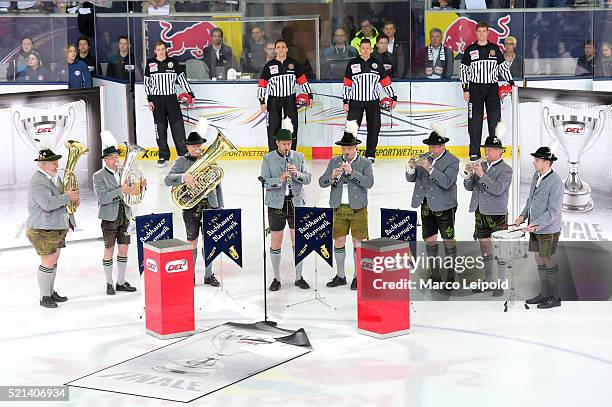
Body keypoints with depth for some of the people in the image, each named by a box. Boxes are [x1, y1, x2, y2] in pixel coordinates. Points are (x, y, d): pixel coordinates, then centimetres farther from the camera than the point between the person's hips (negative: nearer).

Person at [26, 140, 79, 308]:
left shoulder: (54, 177, 12)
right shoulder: (38, 182, -20)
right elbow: (47, 204, -32)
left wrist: (73, 198, 6)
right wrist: (67, 197, -22)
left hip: (57, 227, 10)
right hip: (42, 229, -10)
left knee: (54, 260, 16)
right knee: (48, 262, -6)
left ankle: (51, 292, 28)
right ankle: (44, 297, 4)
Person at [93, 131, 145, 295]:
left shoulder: (124, 172, 8)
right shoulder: (99, 176, -7)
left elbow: (133, 193, 13)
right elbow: (102, 198, -19)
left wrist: (141, 186, -8)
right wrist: (121, 190, -28)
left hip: (125, 217, 5)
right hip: (109, 218, -5)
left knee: (124, 250, 8)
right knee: (109, 251, 3)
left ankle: (121, 282, 17)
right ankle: (109, 284, 12)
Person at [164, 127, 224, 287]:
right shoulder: (182, 161, 1)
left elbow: (217, 184, 13)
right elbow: (168, 180, -10)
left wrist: (220, 207, 10)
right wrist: (184, 177, -28)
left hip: (210, 205, 2)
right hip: (191, 206, -2)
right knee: (192, 241, 3)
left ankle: (208, 275, 17)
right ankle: (190, 275, 13)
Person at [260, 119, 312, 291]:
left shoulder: (299, 157, 5)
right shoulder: (268, 159, -2)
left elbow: (308, 179, 2)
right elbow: (264, 182, -8)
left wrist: (297, 174, -18)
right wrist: (280, 180, -25)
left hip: (296, 203, 2)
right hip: (276, 204, -2)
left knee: (298, 241, 6)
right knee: (276, 242, 3)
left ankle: (299, 277, 17)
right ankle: (277, 279, 13)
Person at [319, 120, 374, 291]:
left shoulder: (365, 163, -2)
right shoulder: (334, 162, 6)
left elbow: (369, 183, -15)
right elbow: (321, 182, 2)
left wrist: (352, 172, -23)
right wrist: (332, 176, -19)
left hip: (358, 208, -3)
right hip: (339, 208, 3)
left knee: (358, 242, 0)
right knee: (338, 242, 7)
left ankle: (357, 276, 11)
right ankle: (340, 276, 19)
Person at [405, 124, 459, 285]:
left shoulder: (452, 161, -7)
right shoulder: (424, 158, 8)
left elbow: (447, 182, -22)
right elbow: (411, 178, 6)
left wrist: (430, 168, -29)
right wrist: (412, 168, -16)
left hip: (444, 206, -5)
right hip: (426, 205, 5)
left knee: (448, 240, 2)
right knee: (429, 240, 8)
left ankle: (450, 275, 10)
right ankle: (435, 274, 17)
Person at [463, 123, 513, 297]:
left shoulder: (506, 169, -7)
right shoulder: (481, 166, 10)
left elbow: (498, 189, -20)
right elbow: (468, 186, 9)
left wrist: (482, 175, -24)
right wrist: (470, 175, -11)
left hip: (497, 214, -6)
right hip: (480, 213, 6)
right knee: (484, 248, 13)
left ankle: (501, 284, 4)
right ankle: (488, 280, 24)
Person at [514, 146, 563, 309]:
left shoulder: (555, 182, -20)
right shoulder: (536, 176, 5)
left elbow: (553, 211, -22)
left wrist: (536, 224, -27)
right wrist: (523, 215, 6)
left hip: (548, 230, -8)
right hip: (535, 228, 8)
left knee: (549, 262, 2)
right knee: (539, 260, 14)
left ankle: (555, 297, 14)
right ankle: (544, 294, 26)